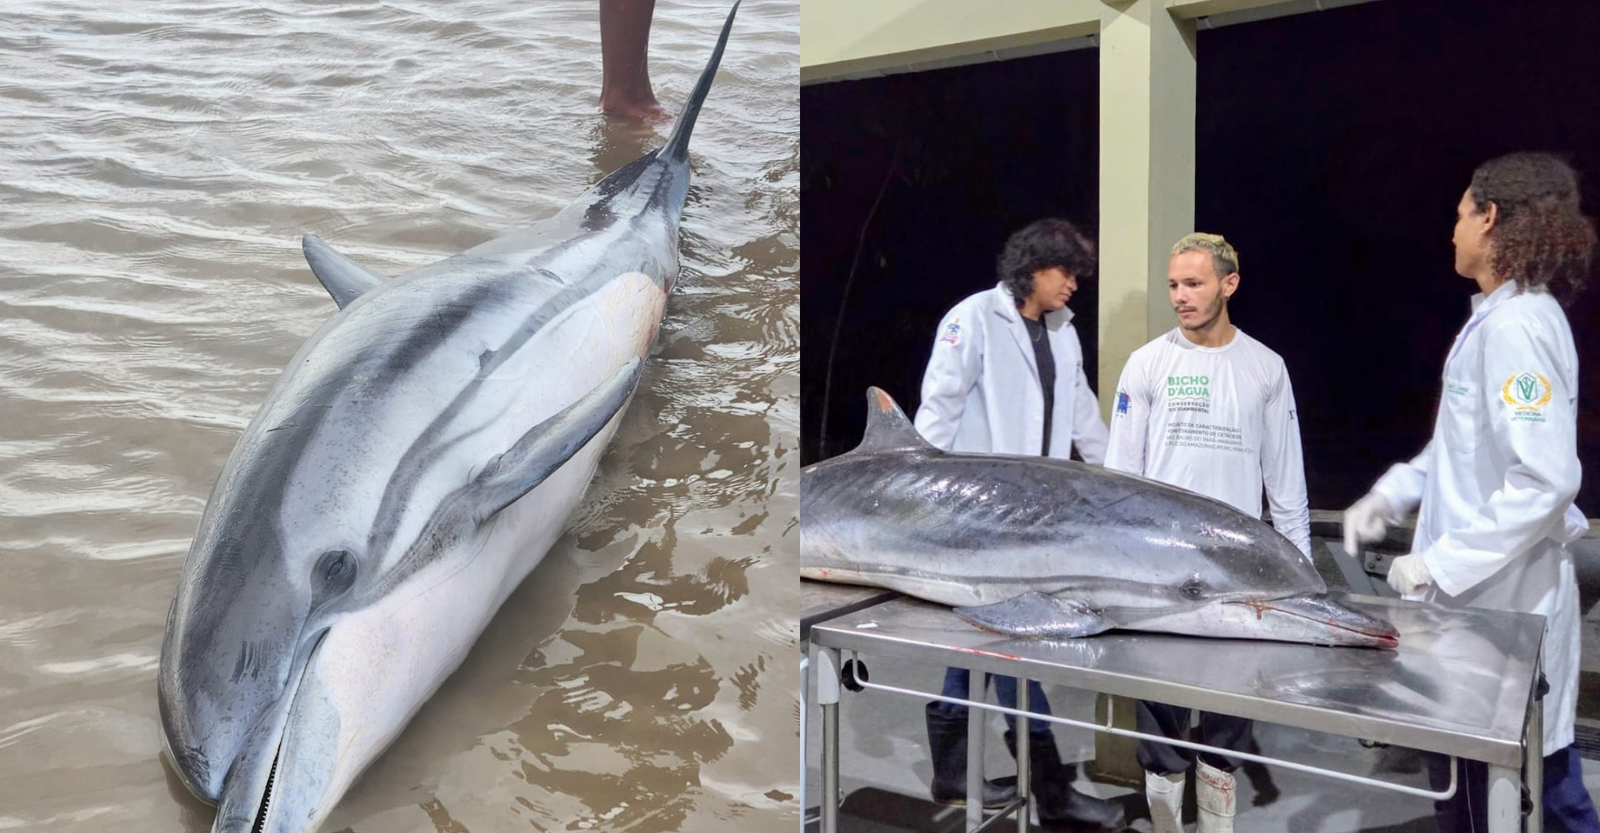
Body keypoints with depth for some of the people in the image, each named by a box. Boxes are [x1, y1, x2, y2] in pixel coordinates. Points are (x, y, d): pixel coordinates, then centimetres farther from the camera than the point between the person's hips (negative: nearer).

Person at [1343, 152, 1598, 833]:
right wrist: (1390, 495, 12)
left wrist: (1441, 563, -22)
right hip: (1488, 590, 9)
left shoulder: (1517, 325, -19)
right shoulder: (1499, 316, 12)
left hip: (1501, 599, -9)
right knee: (1540, 778, 18)